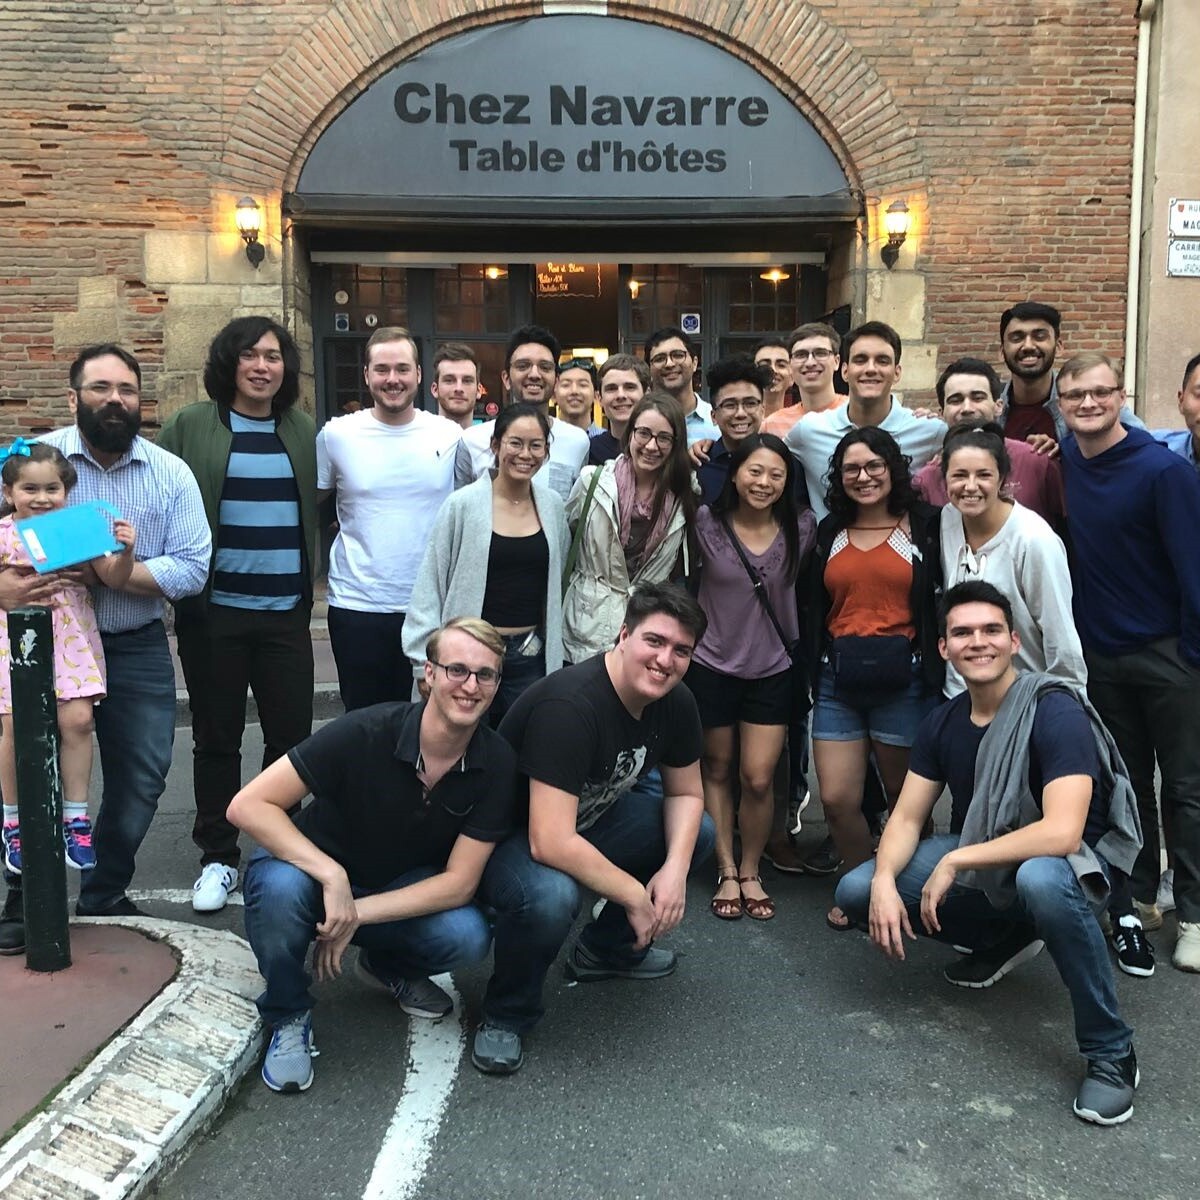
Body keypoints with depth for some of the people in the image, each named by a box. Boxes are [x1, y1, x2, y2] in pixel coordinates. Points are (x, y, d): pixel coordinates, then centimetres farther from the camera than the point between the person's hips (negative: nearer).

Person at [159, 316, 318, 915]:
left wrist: (310, 581, 8)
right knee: (217, 738, 8)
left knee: (291, 734, 5)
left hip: (286, 611, 2)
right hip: (214, 611, -2)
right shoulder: (190, 427, 0)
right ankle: (218, 857, 22)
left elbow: (318, 506, 17)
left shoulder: (302, 431, 9)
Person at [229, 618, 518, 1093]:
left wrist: (356, 913, -25)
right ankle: (288, 1017, -6)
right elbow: (247, 806, -28)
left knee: (468, 935, -27)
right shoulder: (366, 733, -28)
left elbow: (459, 881, -16)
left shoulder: (497, 764, -18)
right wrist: (333, 877, -36)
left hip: (401, 889, 3)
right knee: (279, 887, -37)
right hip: (315, 867, -2)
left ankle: (387, 965, 10)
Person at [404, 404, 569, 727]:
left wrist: (556, 650, 12)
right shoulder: (462, 504, -7)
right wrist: (425, 663, -7)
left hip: (532, 656, 3)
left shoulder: (552, 506, 4)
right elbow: (429, 588, -4)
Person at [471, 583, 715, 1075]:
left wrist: (675, 868, -13)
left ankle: (606, 948, 17)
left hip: (588, 817, 8)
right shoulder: (570, 706, -34)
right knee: (550, 895, -38)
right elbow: (550, 843, -38)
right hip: (505, 837, -8)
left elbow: (685, 794, 6)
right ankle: (505, 1017, -8)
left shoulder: (675, 703, -8)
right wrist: (634, 895, -26)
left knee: (698, 833, 0)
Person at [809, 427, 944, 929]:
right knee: (836, 799, 0)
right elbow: (813, 610, 13)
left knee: (904, 798, 9)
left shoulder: (923, 527, 0)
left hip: (903, 679, -3)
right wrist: (813, 671, 6)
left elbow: (941, 604, -4)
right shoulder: (829, 532, 11)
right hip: (838, 680, 3)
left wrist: (935, 676, -12)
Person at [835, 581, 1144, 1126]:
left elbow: (1061, 833, -34)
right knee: (856, 892, -7)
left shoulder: (1055, 712, -24)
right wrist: (885, 882, -22)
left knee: (1040, 879, -42)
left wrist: (955, 861, -27)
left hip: (1072, 860, -6)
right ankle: (1007, 938, 14)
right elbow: (906, 819, -1)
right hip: (979, 858, 6)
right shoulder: (943, 722, -4)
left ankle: (1110, 1053, -20)